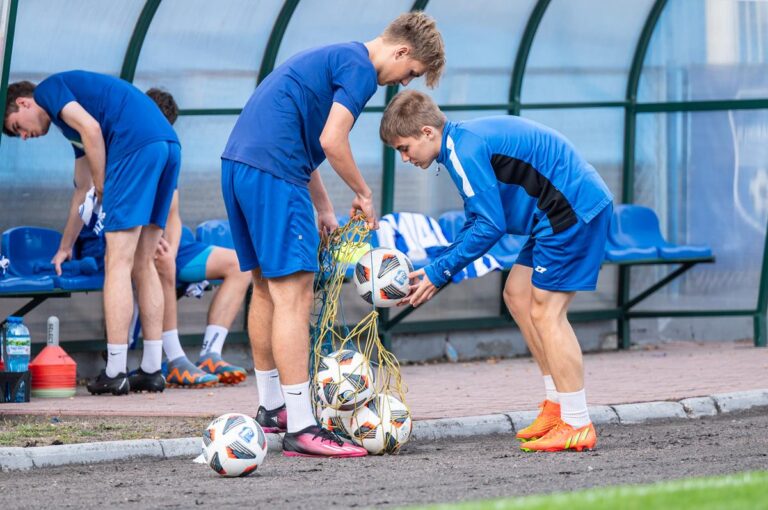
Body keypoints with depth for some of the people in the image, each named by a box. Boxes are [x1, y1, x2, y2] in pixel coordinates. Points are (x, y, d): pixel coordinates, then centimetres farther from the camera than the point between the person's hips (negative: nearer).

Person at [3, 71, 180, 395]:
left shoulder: (48, 89, 10)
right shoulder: (71, 125, 34)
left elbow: (91, 128, -8)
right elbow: (82, 189, 40)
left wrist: (103, 190, 1)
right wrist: (66, 247, 48)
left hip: (137, 145, -9)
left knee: (118, 263, -6)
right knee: (143, 264, 14)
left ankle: (114, 373, -7)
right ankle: (151, 370, 13)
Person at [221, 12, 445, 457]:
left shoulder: (332, 57, 25)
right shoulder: (360, 68, -6)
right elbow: (331, 141, -16)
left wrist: (324, 210, 22)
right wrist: (364, 195, -1)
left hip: (238, 164, 10)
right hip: (273, 174, -10)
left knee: (267, 287, 20)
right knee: (294, 295, -11)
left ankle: (272, 407, 31)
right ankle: (301, 428, -14)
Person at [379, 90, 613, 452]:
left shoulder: (465, 150, -17)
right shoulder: (466, 141, 15)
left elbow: (491, 225, -19)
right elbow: (476, 223, 19)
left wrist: (439, 273, -12)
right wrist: (435, 273, 10)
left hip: (574, 209, -11)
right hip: (572, 209, 11)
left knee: (545, 312, -9)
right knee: (517, 294, 14)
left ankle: (577, 425, -8)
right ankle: (558, 404, 17)